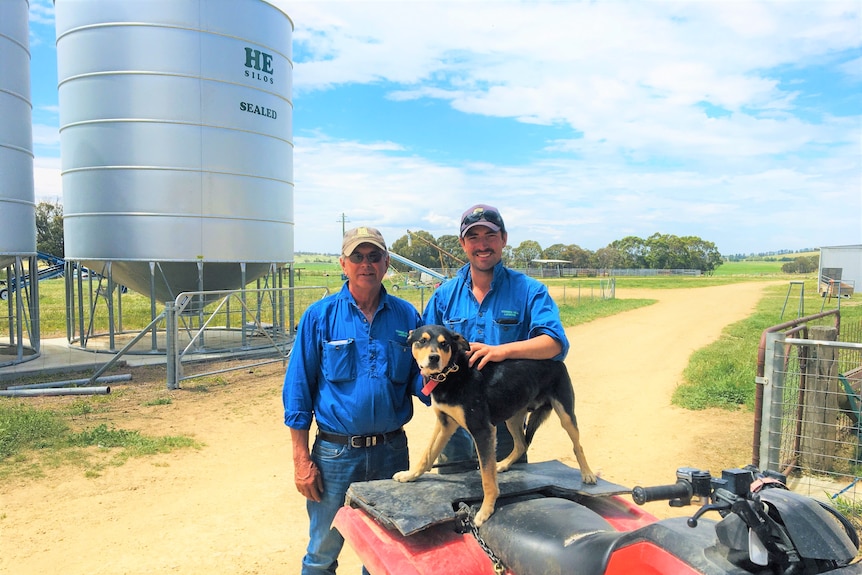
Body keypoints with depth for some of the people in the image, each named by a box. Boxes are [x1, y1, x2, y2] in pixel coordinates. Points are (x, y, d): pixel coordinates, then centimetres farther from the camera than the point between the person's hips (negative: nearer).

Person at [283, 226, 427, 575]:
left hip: (392, 450, 2)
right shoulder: (320, 316, -6)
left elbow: (420, 379, 2)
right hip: (336, 452, -2)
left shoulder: (406, 316, 0)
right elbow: (298, 389, -4)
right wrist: (301, 460, -6)